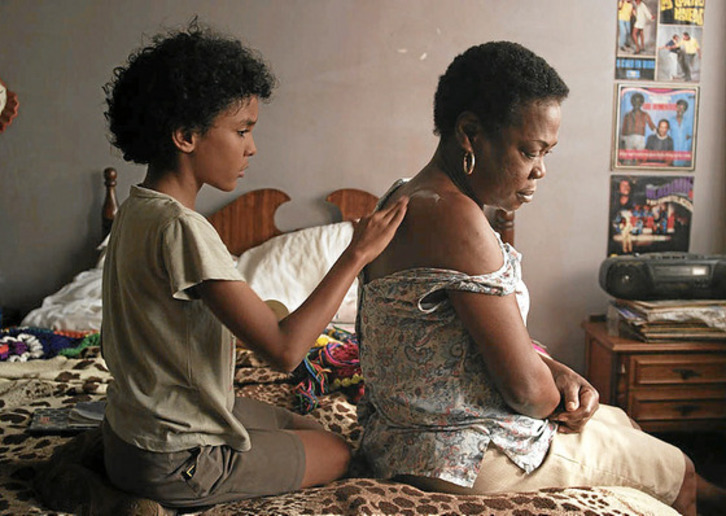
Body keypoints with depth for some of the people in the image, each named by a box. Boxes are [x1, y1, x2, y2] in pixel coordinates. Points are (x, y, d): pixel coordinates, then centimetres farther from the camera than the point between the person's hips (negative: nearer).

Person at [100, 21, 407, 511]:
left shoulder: (139, 209, 1)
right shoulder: (180, 229, -30)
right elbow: (284, 349, -31)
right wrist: (356, 254, -23)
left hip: (137, 425, 9)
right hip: (174, 461, -9)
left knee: (309, 428, 24)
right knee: (340, 454, 11)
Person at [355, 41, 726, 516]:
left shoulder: (409, 199, 5)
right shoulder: (454, 218, -27)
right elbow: (527, 390, -25)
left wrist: (555, 370, -2)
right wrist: (558, 398, -2)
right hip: (466, 458, -9)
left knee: (618, 420, 28)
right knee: (677, 471, 13)